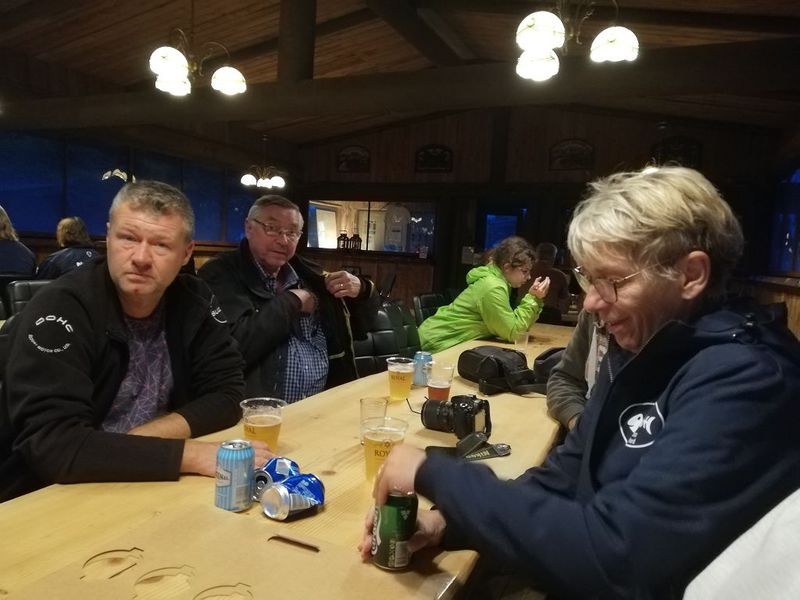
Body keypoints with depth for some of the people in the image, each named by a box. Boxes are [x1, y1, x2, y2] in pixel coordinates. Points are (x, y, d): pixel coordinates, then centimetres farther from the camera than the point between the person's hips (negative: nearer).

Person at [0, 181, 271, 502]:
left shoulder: (194, 301, -5)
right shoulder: (58, 308, -18)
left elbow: (227, 395, -4)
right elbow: (52, 444, -27)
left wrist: (142, 437, -18)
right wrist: (191, 455, -30)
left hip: (149, 487, 5)